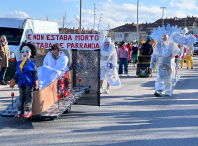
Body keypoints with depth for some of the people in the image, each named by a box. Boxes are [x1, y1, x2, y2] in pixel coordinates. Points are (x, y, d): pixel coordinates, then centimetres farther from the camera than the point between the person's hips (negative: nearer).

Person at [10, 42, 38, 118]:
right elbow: (17, 73, 18)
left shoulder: (32, 63, -3)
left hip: (29, 83, -5)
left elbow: (35, 73, -2)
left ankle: (28, 111, 2)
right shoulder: (19, 63, 11)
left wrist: (36, 81, -10)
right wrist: (14, 80, 14)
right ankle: (20, 110, 17)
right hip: (21, 83, 5)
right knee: (21, 97, 11)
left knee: (28, 97, -2)